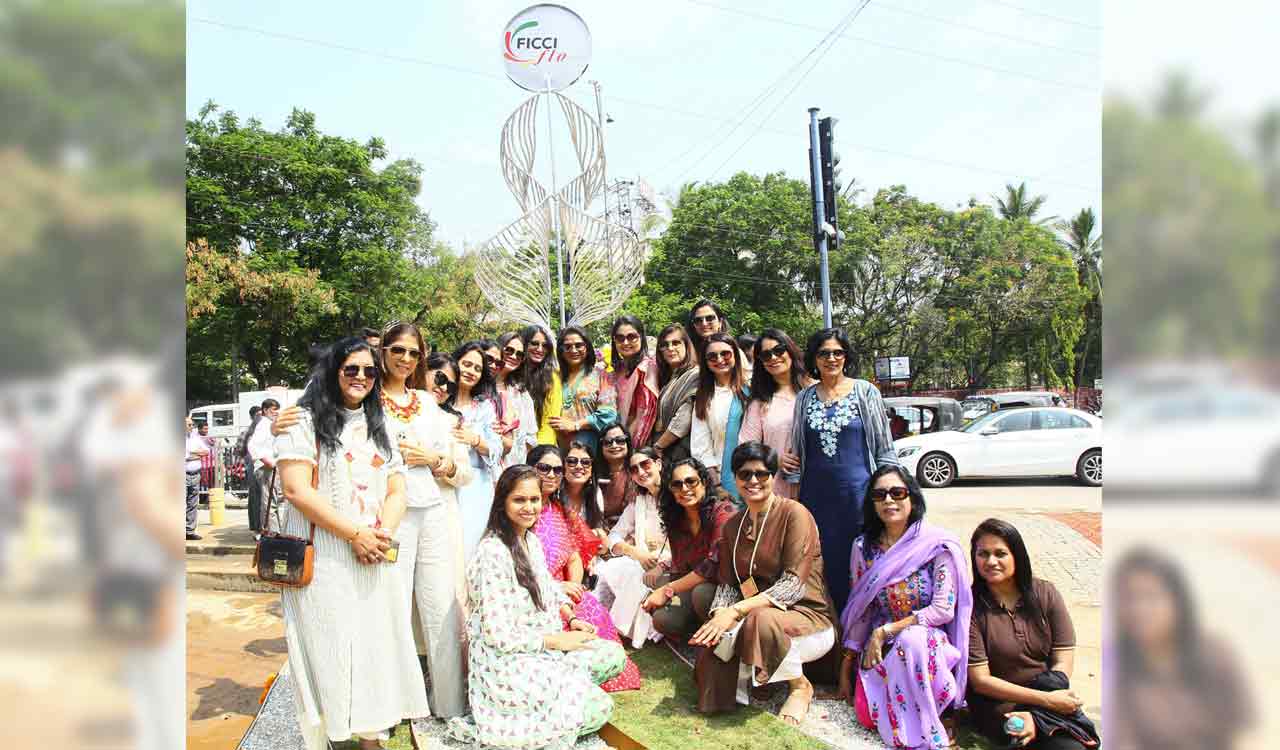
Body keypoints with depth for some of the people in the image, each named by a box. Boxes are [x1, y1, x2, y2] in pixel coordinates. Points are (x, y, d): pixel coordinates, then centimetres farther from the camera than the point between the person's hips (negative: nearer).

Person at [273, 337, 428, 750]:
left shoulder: (380, 428, 16)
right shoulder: (306, 421, -2)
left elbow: (396, 491, 11)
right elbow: (297, 489, -12)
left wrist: (383, 535, -8)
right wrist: (356, 534, -15)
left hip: (376, 559, 5)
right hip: (324, 560, -5)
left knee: (375, 646, 8)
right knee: (329, 647, 0)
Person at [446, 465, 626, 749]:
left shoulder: (532, 540, 6)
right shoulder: (493, 552, -22)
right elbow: (498, 635, -24)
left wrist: (571, 619, 0)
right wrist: (556, 641, -17)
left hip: (543, 647, 8)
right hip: (506, 660, -8)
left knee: (614, 656, -1)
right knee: (599, 708, -13)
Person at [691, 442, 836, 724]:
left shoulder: (794, 513, -11)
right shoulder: (733, 525, 10)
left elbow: (793, 585, -19)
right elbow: (726, 583, 5)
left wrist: (736, 610, -27)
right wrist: (718, 616, -18)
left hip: (809, 617, -4)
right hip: (753, 618, 4)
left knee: (761, 620, -38)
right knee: (713, 651, -27)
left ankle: (800, 685, -8)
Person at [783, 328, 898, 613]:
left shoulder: (865, 392, 2)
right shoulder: (804, 397, 10)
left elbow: (885, 448, 3)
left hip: (858, 491, -2)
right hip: (816, 494, 3)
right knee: (823, 564, 6)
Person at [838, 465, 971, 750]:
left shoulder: (938, 544, -10)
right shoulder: (863, 547, 1)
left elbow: (944, 609, -15)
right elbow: (860, 611, 7)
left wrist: (885, 631, -16)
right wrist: (847, 666, 7)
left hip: (929, 642, -3)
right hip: (881, 648, 3)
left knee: (911, 639, -37)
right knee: (868, 715, -19)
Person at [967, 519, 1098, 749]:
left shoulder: (1045, 594, -1)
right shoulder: (971, 607, -11)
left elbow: (1064, 661, -3)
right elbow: (981, 681, -10)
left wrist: (1036, 715, -17)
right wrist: (1046, 700, -16)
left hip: (1049, 692, 3)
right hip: (996, 701, -3)